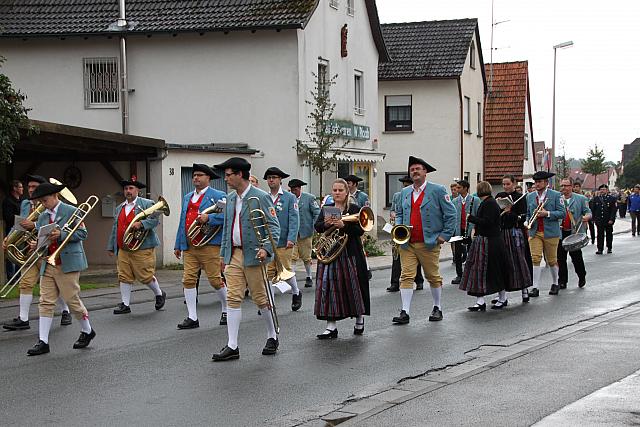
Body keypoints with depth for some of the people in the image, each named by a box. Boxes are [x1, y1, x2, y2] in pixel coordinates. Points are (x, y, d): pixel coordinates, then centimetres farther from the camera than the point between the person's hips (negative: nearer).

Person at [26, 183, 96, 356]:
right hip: (48, 265, 6)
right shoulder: (43, 217, 15)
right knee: (46, 302, 0)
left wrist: (61, 234, -20)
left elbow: (82, 233, -8)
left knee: (72, 300, -1)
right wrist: (36, 244, -4)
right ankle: (43, 341, 0)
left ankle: (87, 331, 21)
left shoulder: (71, 211, -4)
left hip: (68, 264, -6)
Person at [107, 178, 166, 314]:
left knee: (145, 276, -3)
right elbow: (115, 229, 22)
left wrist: (141, 224, -28)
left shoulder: (147, 204, -1)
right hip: (123, 250, 6)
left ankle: (159, 294, 21)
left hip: (142, 249, -6)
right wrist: (111, 247, 21)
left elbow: (154, 220, -12)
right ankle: (125, 304, 8)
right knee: (124, 277, 2)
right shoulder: (119, 208, 19)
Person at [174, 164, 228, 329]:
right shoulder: (187, 197, 20)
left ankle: (226, 310, 19)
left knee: (215, 279, -1)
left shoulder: (217, 196, -1)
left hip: (209, 246, -6)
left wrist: (208, 218, -25)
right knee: (188, 280, -1)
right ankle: (192, 318, 3)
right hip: (189, 246, 6)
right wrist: (178, 245, 19)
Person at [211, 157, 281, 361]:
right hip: (234, 255, 6)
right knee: (233, 299, 0)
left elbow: (274, 227, -11)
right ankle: (232, 346, 0)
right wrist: (224, 254, 17)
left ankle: (272, 337, 23)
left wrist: (266, 248, -24)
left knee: (261, 299, 5)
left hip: (253, 256, -6)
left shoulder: (260, 197, -9)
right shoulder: (230, 198, 12)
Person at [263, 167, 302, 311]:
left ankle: (296, 293, 28)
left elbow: (294, 220, -5)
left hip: (283, 242, -3)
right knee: (268, 272, -1)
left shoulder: (290, 198, 0)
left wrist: (291, 239, -16)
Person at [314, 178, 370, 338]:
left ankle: (359, 319, 25)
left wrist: (344, 225, -23)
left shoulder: (354, 209, 0)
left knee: (353, 286, 3)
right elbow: (317, 227, 3)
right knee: (329, 287, -3)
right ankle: (331, 326, -1)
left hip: (350, 253, -3)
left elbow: (360, 230, -10)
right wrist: (325, 224, -18)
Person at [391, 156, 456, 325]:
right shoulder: (405, 192, 13)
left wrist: (444, 235, -8)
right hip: (407, 243, 3)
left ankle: (437, 309, 24)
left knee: (433, 277, 8)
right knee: (406, 276, -5)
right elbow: (399, 213, 23)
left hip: (429, 243, -3)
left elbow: (451, 214, -2)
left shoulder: (438, 190, -2)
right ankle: (404, 312, -6)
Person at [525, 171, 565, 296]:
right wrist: (529, 222, 3)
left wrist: (547, 214, -17)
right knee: (535, 259, -8)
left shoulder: (555, 195, 0)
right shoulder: (530, 196, 13)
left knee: (552, 260, 8)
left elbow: (562, 214, -5)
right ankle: (535, 287, -8)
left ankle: (555, 284, 27)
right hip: (535, 233, 3)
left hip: (550, 233, -3)